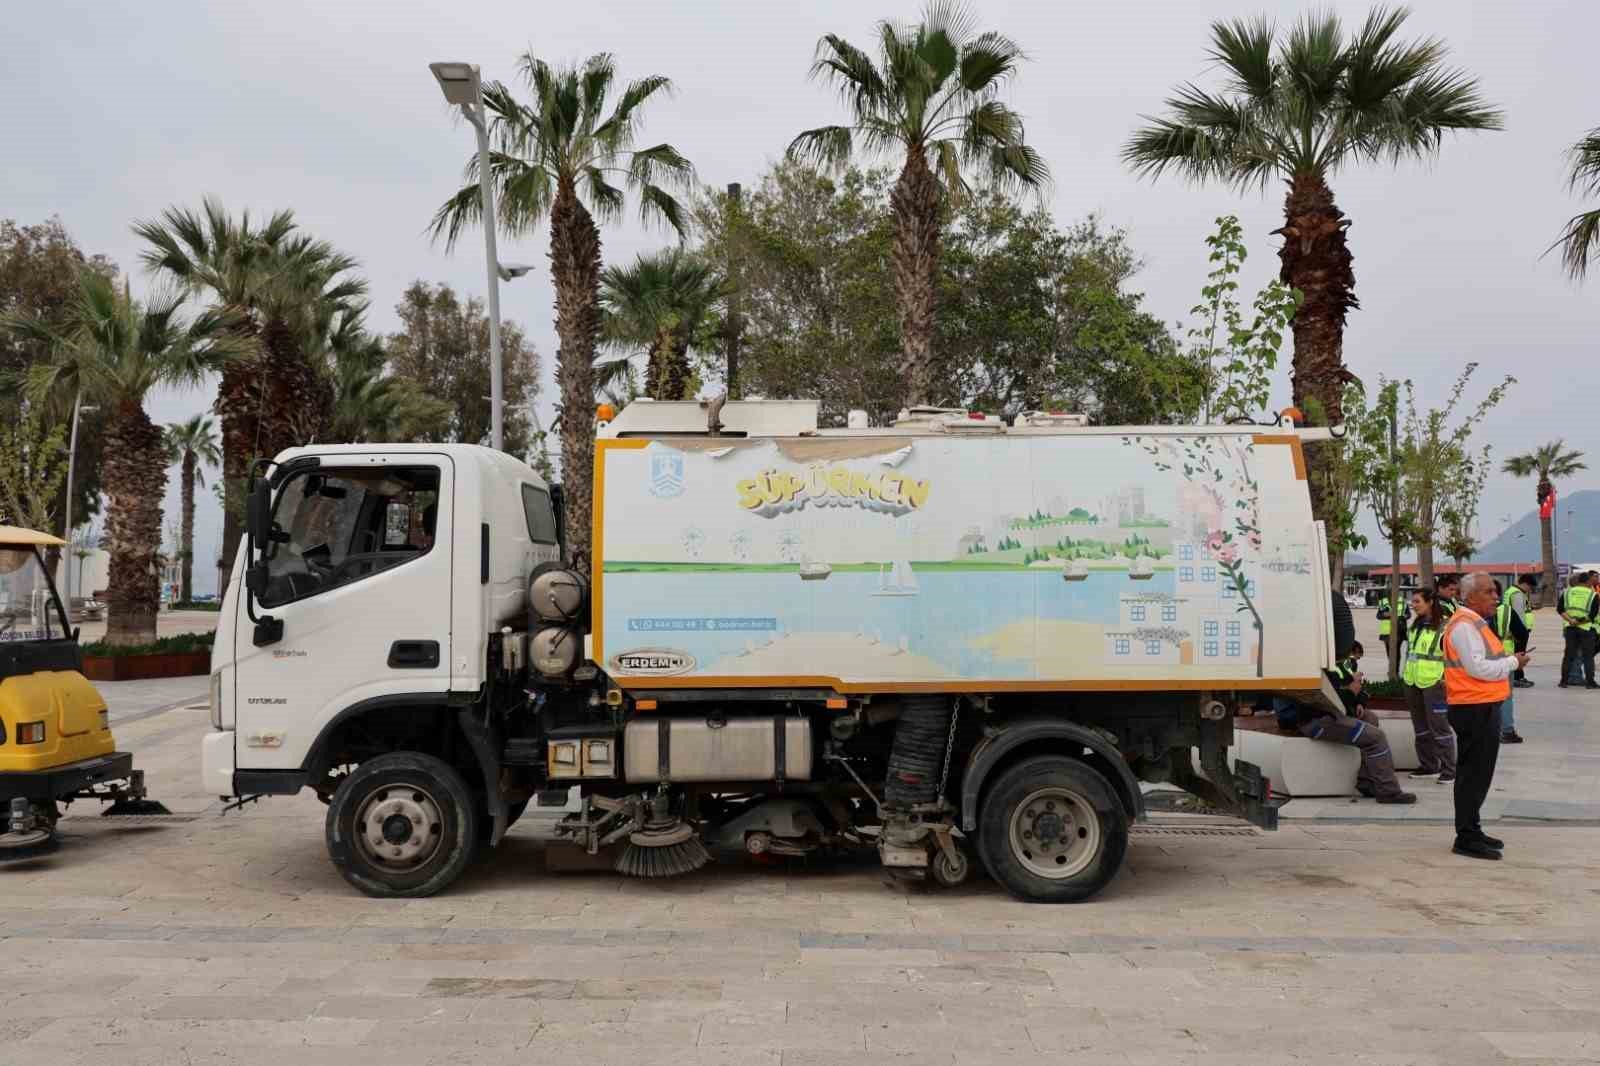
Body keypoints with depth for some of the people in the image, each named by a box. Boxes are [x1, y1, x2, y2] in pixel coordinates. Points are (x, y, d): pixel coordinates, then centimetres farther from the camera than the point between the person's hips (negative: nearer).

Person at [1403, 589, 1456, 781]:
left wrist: (1447, 677, -16)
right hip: (1412, 683, 8)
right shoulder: (1415, 625, 14)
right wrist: (1404, 672, 19)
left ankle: (1449, 769, 2)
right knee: (1421, 728, 14)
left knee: (1439, 727, -5)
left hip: (1433, 683, -8)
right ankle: (1428, 766, 24)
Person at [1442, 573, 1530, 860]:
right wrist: (1513, 662, -12)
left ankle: (1472, 831, 26)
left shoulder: (1474, 622, 18)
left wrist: (1509, 660, 8)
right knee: (1474, 774, -7)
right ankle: (1466, 839, -2)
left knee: (1477, 773, 17)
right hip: (1474, 709, -11)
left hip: (1484, 707, 11)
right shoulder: (1464, 625, -17)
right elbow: (1478, 668, -23)